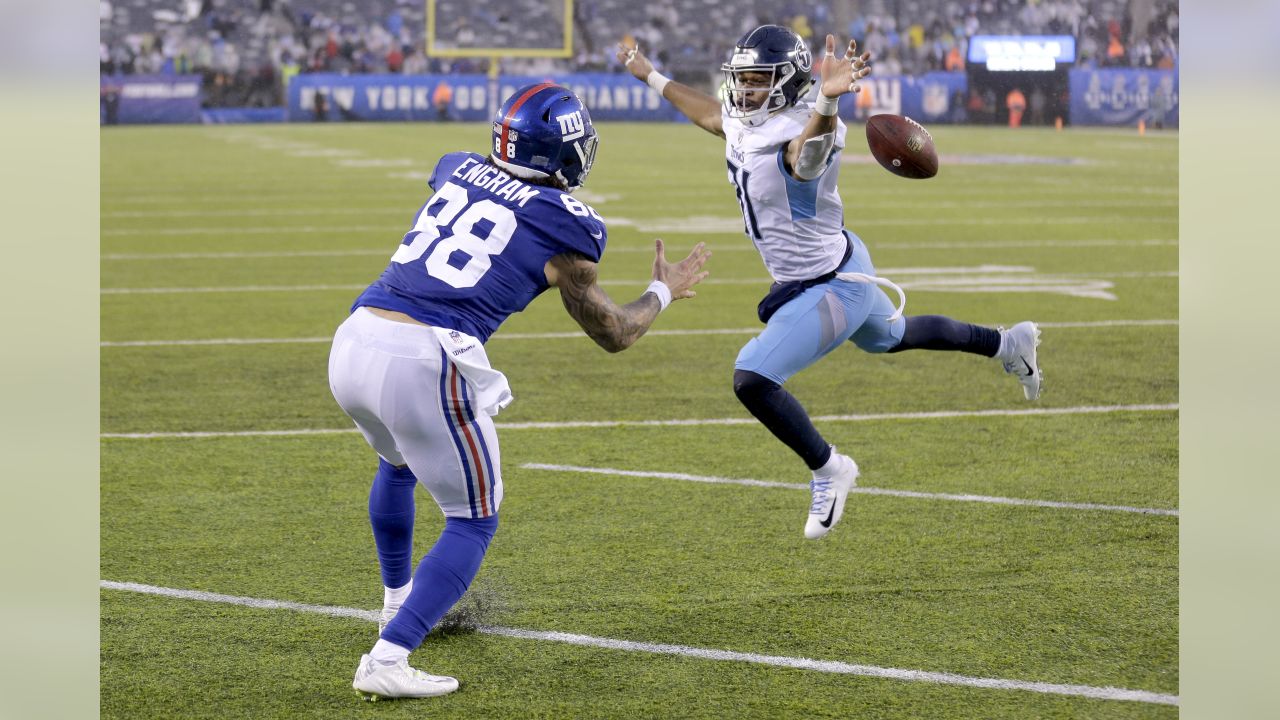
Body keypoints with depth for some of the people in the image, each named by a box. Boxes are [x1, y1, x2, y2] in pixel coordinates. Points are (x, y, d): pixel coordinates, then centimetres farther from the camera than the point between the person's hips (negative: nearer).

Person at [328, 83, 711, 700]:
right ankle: (388, 659, -8)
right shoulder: (562, 225, 2)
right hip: (425, 361, -6)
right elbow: (612, 334, 15)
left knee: (398, 463, 36)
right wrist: (663, 293, 34)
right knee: (472, 522, 9)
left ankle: (399, 600, 54)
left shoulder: (455, 170, 17)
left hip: (354, 342, 6)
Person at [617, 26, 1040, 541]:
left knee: (752, 380, -16)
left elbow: (811, 145, -58)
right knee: (891, 337, 34)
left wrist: (827, 99, -79)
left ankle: (828, 469, 3)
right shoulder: (744, 126, -4)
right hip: (842, 269, 10)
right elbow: (711, 114, 21)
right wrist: (652, 78, 29)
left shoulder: (796, 140, -31)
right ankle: (1006, 344, 54)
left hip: (831, 288, -10)